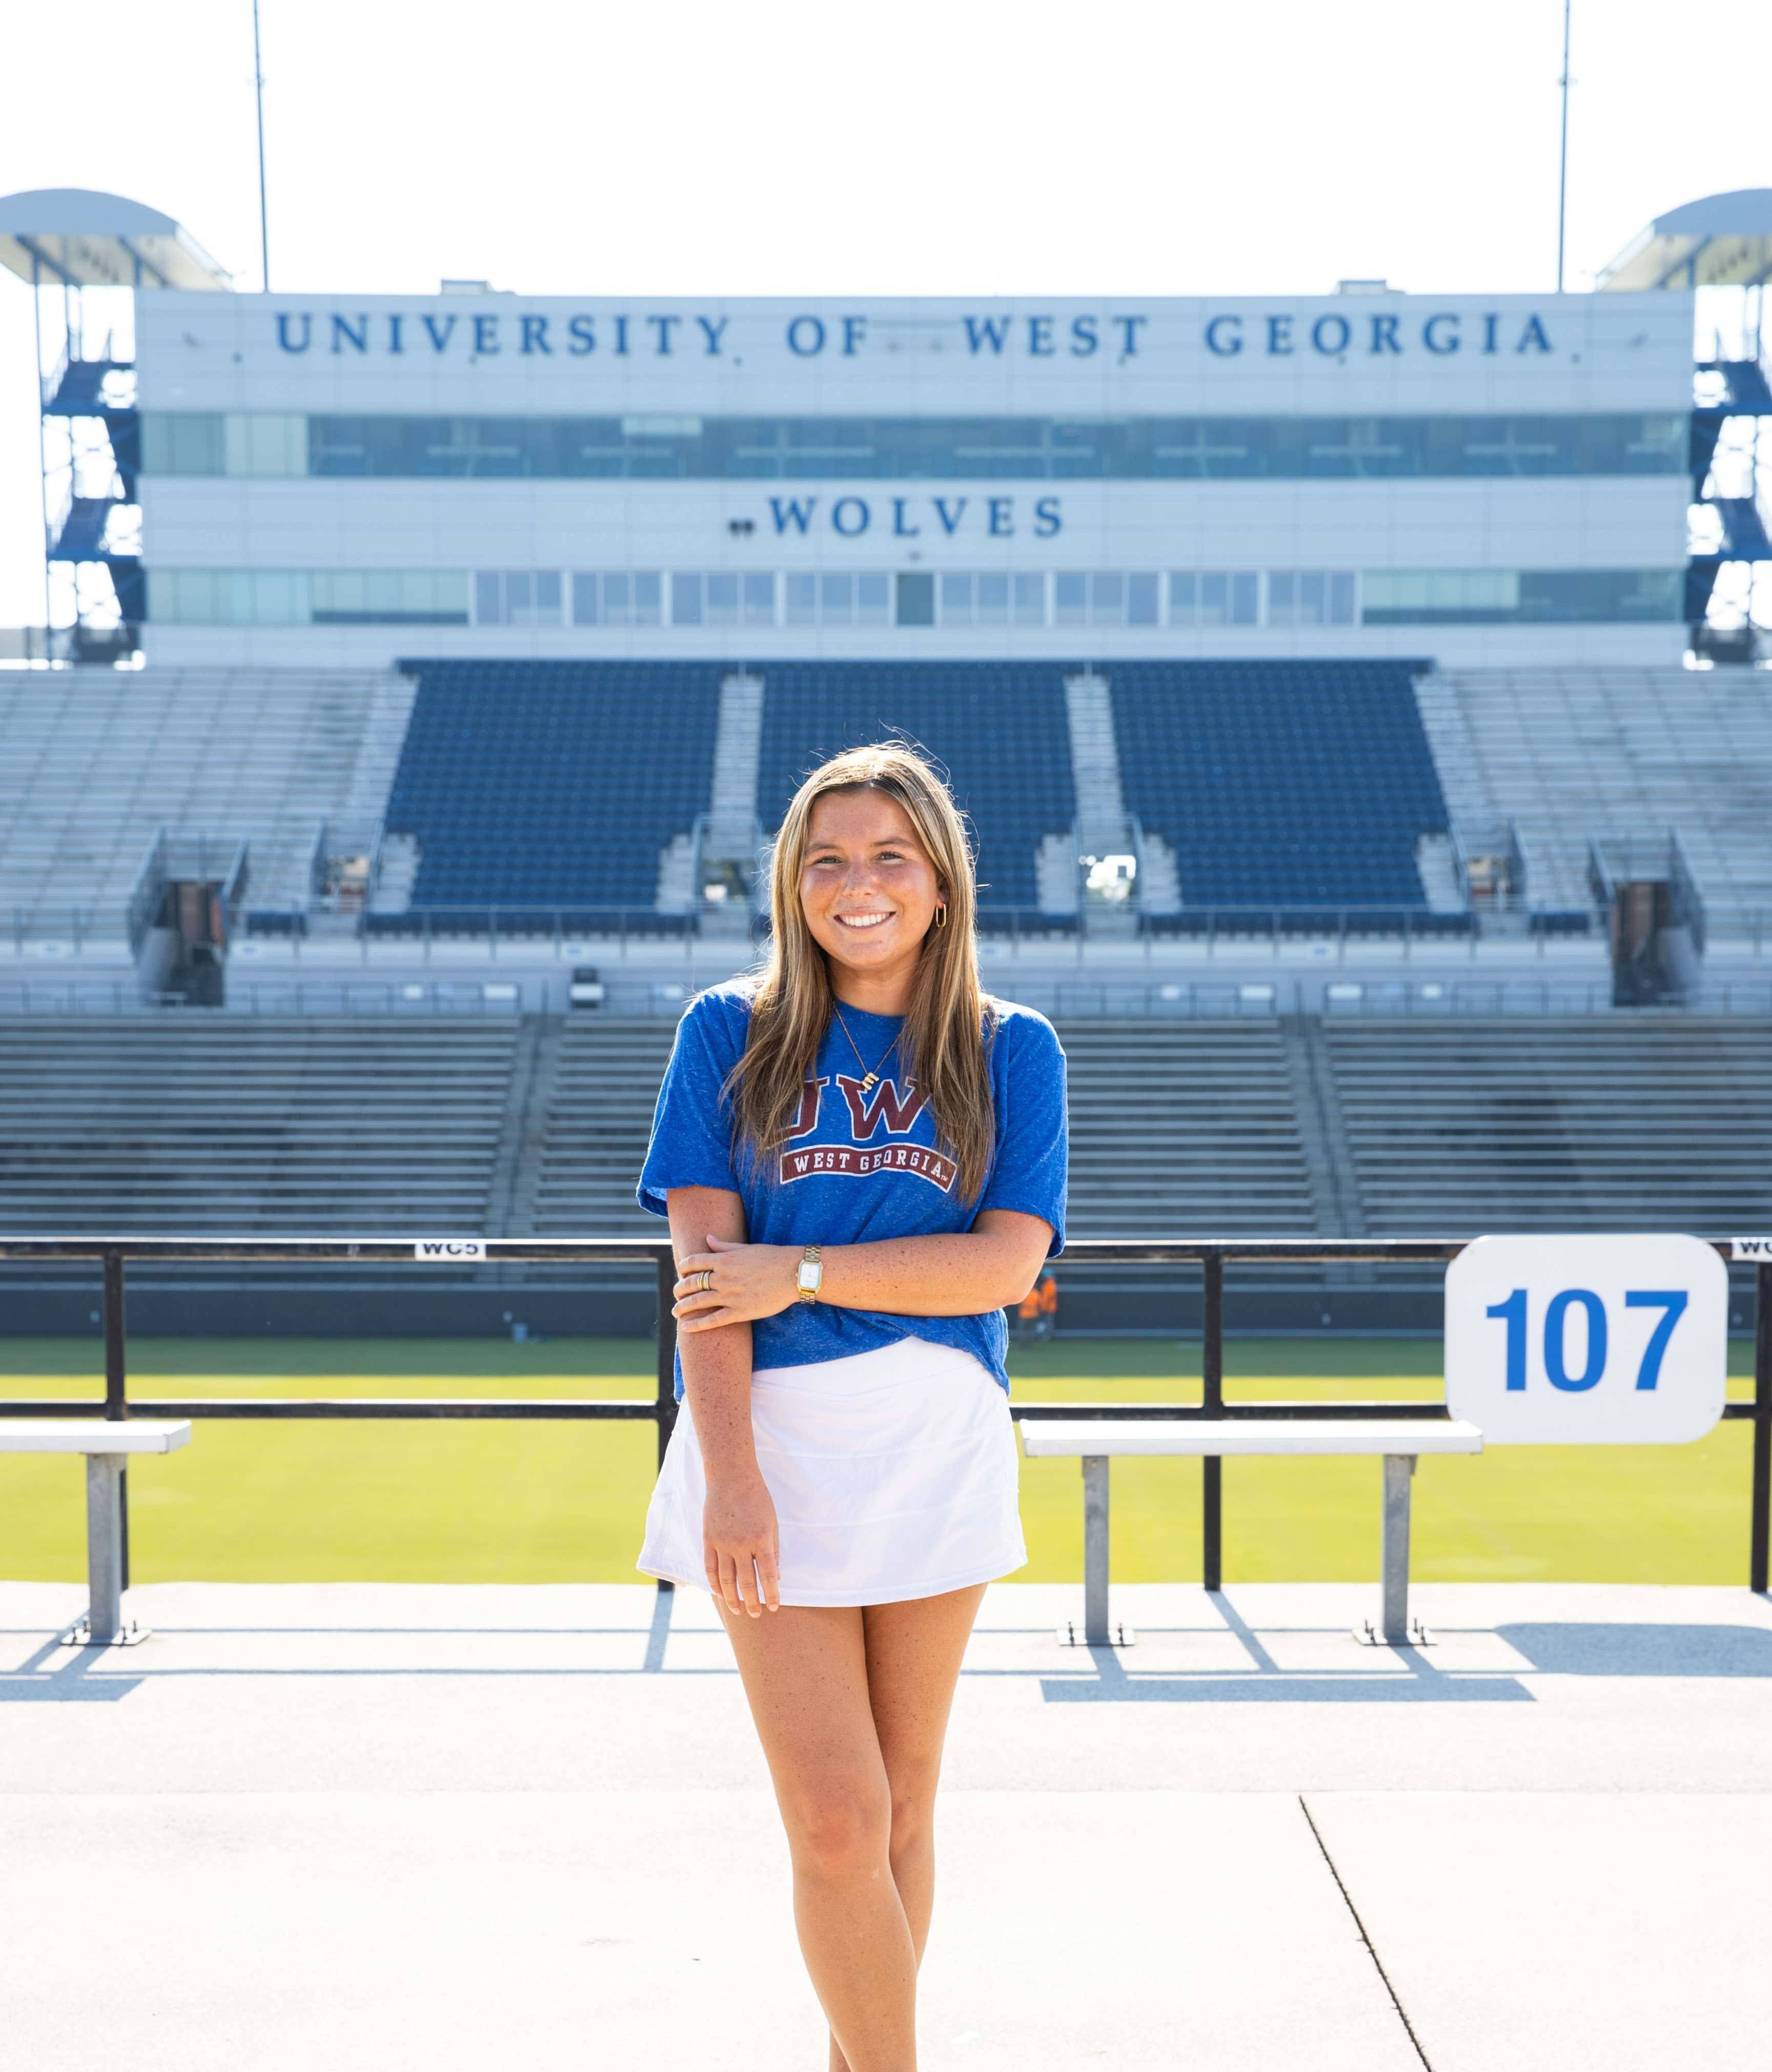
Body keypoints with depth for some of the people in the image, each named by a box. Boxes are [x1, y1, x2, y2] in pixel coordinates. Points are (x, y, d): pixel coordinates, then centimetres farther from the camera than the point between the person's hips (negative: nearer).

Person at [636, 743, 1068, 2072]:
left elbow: (1008, 1262, -5)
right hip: (771, 1442, -1)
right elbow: (706, 1260, -4)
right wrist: (730, 1474, -14)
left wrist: (801, 1273, -11)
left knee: (901, 1807, 10)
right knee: (836, 1820, -6)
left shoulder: (1011, 1050, 7)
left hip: (939, 1447, 2)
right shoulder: (731, 1034, 5)